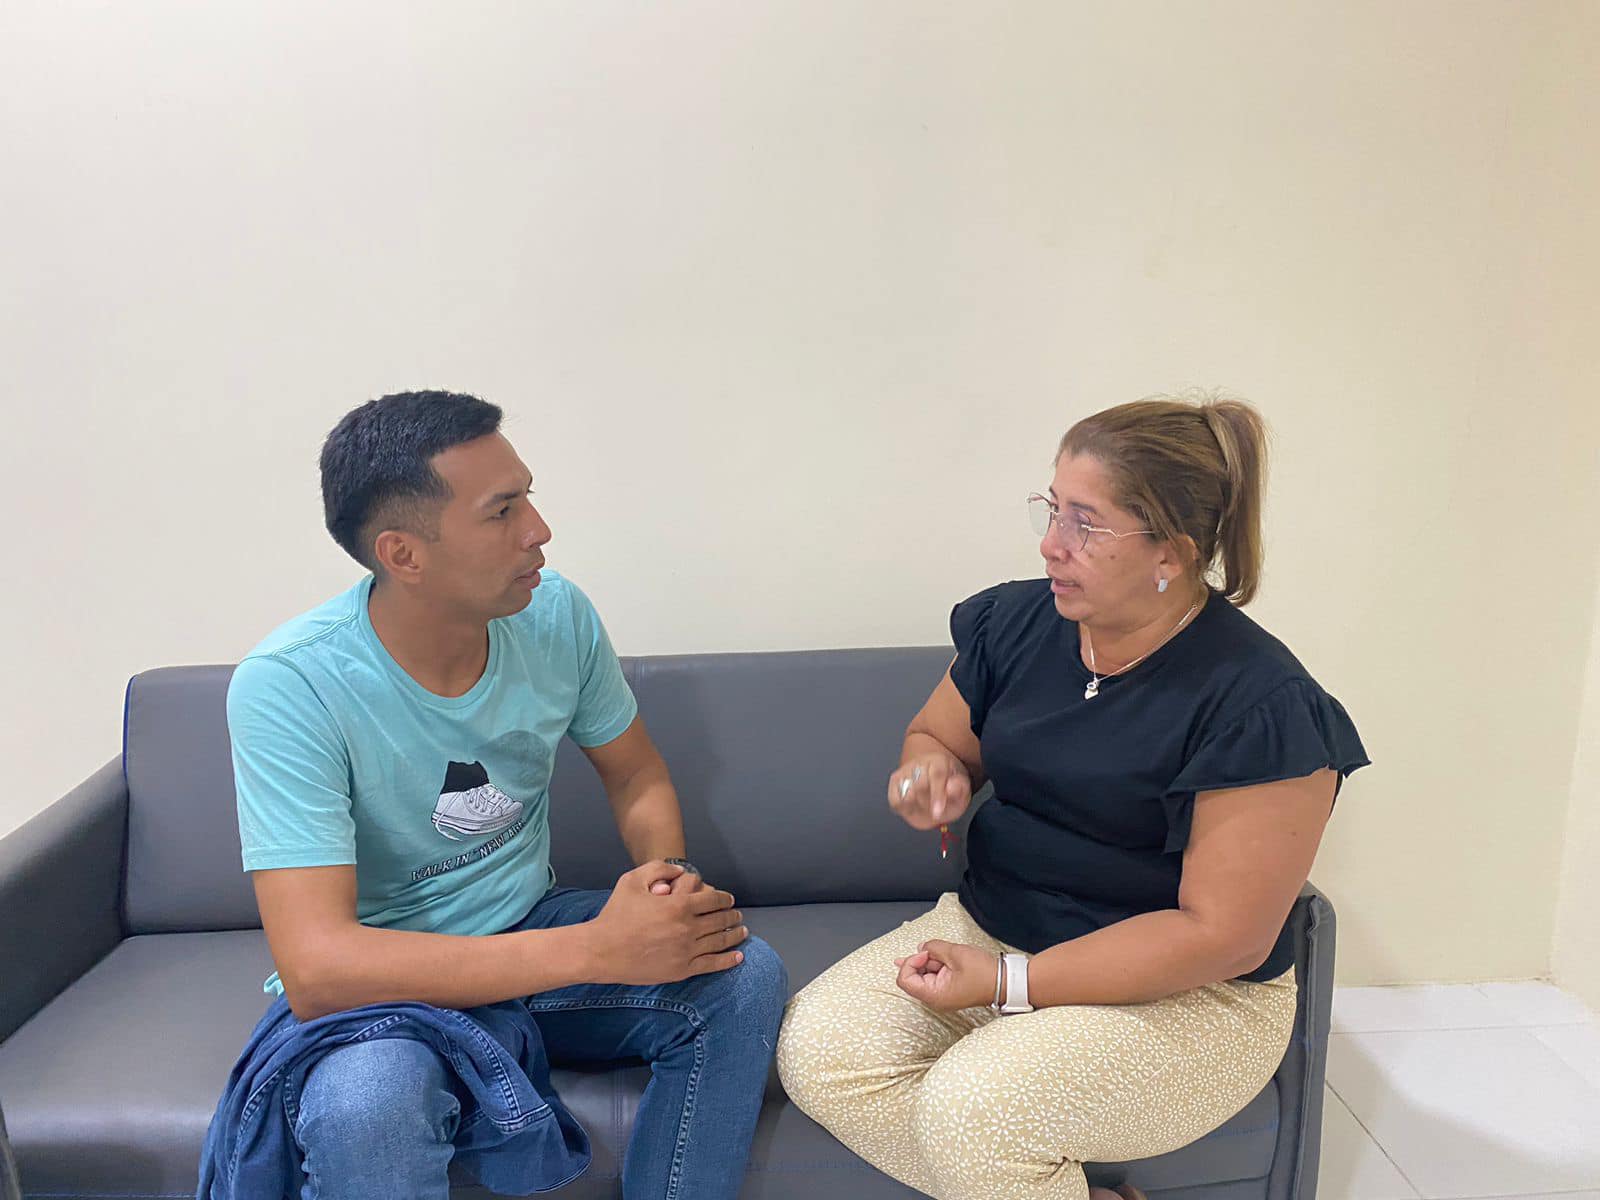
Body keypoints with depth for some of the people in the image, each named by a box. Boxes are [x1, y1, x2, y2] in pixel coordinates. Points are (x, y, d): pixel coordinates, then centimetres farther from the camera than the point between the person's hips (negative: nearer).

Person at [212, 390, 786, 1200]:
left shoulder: (556, 614, -9)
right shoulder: (289, 686, -24)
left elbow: (636, 775, 7)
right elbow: (315, 967, -30)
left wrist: (664, 873, -16)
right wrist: (595, 950, -34)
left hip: (529, 931, 5)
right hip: (380, 982, -4)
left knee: (744, 975, -19)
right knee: (365, 1104, -38)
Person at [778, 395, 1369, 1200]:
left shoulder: (1260, 704, -19)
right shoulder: (1017, 620, -3)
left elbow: (1223, 936, -19)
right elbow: (936, 734, 15)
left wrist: (1009, 981, -22)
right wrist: (932, 768, -12)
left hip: (1184, 993, -6)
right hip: (988, 924, 6)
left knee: (970, 1109, -30)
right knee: (813, 1050, -14)